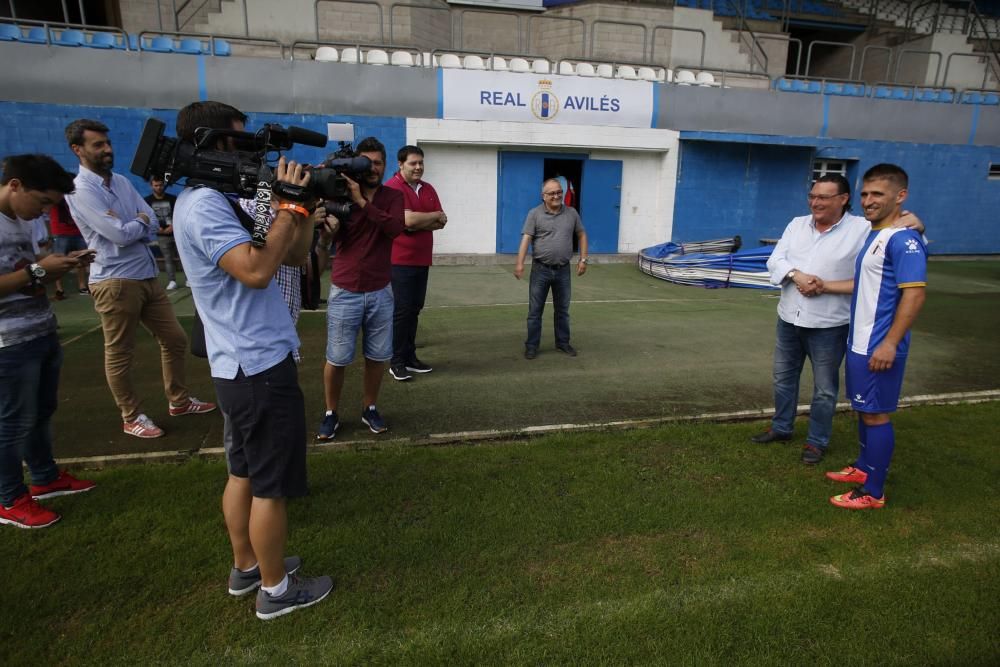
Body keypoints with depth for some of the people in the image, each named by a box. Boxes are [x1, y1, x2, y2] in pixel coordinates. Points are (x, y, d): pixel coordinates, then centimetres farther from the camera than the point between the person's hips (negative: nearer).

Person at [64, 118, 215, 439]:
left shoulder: (122, 181, 13)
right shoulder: (81, 191, -12)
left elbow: (151, 223, 6)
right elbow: (121, 235, -19)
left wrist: (130, 224, -12)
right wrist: (140, 222, -1)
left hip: (148, 276, 8)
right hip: (115, 283, -8)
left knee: (175, 340, 14)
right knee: (119, 354, 5)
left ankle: (179, 400, 30)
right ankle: (131, 417, 19)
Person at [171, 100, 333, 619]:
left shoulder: (219, 201, 14)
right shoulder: (203, 204, -17)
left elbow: (294, 255, 15)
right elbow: (256, 271, -32)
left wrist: (305, 206, 1)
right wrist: (290, 205, -22)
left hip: (242, 365, 10)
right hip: (260, 366, -10)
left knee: (245, 471, 20)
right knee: (272, 485, 3)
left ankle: (246, 568, 36)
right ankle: (276, 590, 19)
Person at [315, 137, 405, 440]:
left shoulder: (393, 196, 3)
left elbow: (395, 228, -18)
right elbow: (330, 237, -11)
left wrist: (362, 200, -24)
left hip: (381, 292, 2)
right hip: (345, 292, -1)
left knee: (377, 356, 9)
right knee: (337, 359, 3)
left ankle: (369, 408, 28)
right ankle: (331, 412, 21)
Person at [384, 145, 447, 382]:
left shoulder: (428, 189, 12)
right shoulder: (393, 187, -11)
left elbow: (441, 222, 4)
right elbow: (409, 219, -22)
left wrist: (418, 224, -13)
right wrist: (435, 215, -5)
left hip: (422, 260, 7)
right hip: (401, 260, -7)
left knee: (415, 309, 12)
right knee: (402, 310, -4)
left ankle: (410, 357, 21)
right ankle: (396, 362, 6)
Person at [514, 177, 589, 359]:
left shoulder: (571, 213, 5)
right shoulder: (535, 214, -4)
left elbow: (581, 235, 13)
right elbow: (526, 239, -11)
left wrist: (583, 259, 5)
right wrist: (520, 264, -21)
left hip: (563, 270, 3)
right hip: (540, 269, -3)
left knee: (562, 309, 13)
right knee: (535, 310, 3)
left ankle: (563, 342, 27)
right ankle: (531, 345, 13)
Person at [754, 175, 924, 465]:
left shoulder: (862, 229, -9)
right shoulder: (797, 224, 4)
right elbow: (775, 260, -1)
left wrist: (913, 226, -30)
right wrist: (796, 275, -19)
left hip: (829, 326, -5)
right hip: (788, 319, 5)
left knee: (824, 388, 9)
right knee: (783, 378, 18)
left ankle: (817, 441, 26)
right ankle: (781, 428, 37)